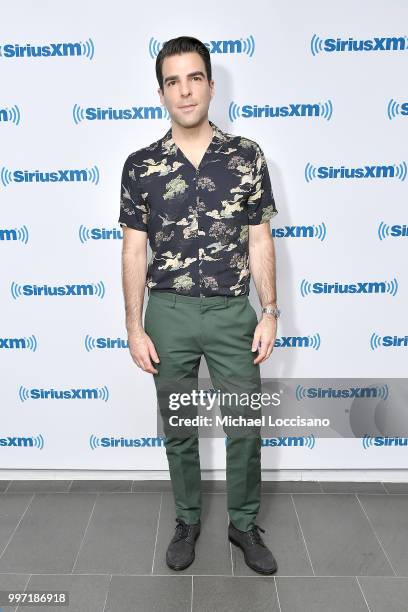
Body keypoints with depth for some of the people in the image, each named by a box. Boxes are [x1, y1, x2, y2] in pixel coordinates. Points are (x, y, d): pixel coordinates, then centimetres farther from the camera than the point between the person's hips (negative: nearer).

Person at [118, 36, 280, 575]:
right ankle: (187, 521, 36)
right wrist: (134, 328, -2)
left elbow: (260, 241, 2)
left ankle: (244, 524, 32)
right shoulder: (140, 165, 0)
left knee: (245, 428, 8)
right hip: (169, 314, 1)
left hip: (232, 312, 0)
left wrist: (270, 313, -2)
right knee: (178, 430, 14)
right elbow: (134, 251, 1)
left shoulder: (247, 156, 0)